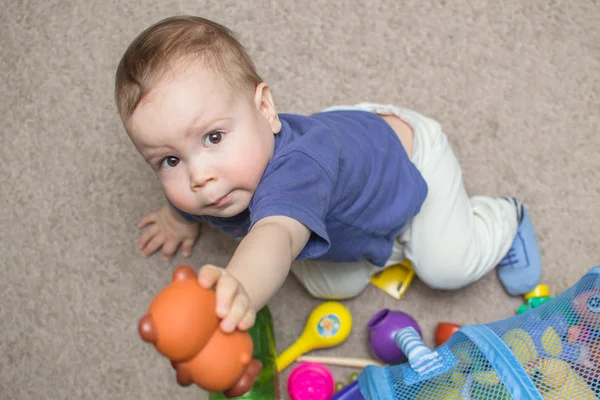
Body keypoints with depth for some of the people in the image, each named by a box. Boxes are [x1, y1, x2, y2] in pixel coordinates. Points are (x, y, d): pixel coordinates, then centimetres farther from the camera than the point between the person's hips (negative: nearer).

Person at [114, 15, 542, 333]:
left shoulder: (296, 168, -53)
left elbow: (276, 238, -75)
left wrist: (241, 289, -94)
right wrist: (181, 217, 17)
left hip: (405, 149, -6)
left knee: (449, 265, -8)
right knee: (330, 285, 7)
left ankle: (504, 218, 23)